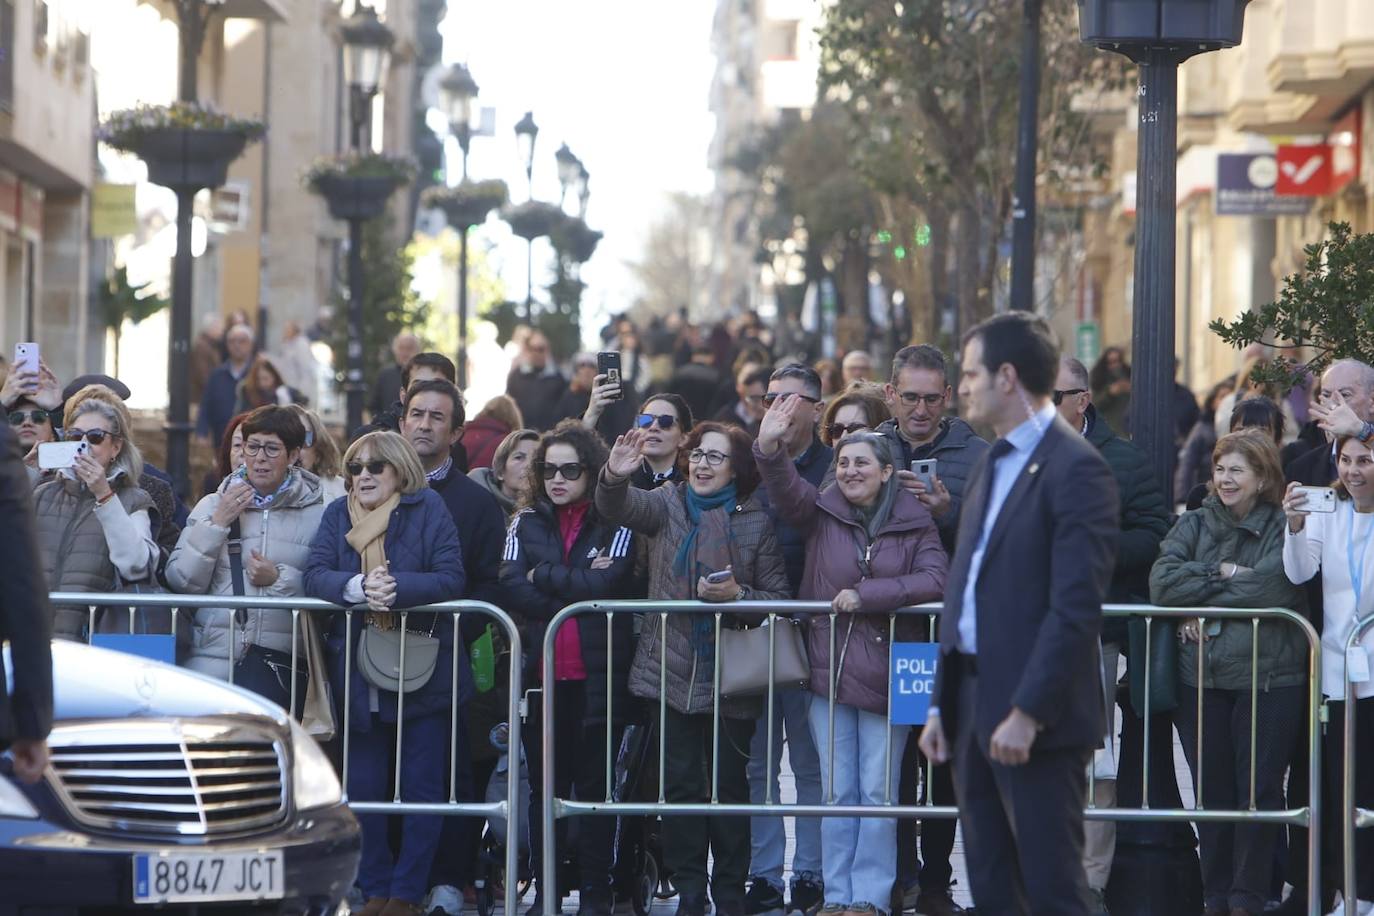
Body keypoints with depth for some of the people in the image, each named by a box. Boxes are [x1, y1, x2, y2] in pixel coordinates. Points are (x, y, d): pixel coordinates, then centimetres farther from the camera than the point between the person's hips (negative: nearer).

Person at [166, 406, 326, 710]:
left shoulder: (315, 515, 7)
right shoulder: (212, 506, 14)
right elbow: (182, 582, 4)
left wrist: (280, 579, -12)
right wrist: (216, 525, -3)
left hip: (281, 659, -1)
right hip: (213, 653, 1)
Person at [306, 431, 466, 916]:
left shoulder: (428, 508, -3)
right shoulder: (338, 515, 6)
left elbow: (451, 579, -12)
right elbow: (315, 575, -6)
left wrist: (396, 588, -27)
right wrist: (358, 586, -26)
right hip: (360, 674, 3)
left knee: (423, 787, 1)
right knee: (363, 788, 5)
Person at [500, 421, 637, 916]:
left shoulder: (615, 524, 1)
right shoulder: (526, 523, 10)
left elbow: (606, 585, -14)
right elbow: (513, 591, -4)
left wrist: (543, 576, -5)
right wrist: (578, 586, -10)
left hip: (597, 674, -3)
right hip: (541, 672, 3)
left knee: (595, 785, 0)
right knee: (544, 786, 7)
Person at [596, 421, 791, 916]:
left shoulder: (756, 522, 2)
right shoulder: (667, 505, 5)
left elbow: (780, 598, 1)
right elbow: (620, 507, -16)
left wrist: (738, 595, -18)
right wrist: (614, 477, -38)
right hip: (672, 671, 1)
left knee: (730, 784, 3)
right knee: (680, 783, 2)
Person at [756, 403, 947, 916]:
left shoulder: (914, 523, 1)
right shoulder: (821, 513, 4)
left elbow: (935, 580, -12)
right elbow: (787, 488, -14)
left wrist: (865, 595, -17)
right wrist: (768, 449, -34)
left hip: (884, 674, -2)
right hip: (828, 670, 2)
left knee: (878, 793, 1)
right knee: (837, 792, 6)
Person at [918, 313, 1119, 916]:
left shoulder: (1074, 469, -11)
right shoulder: (991, 468, 17)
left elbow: (1076, 606, -18)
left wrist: (1028, 713, -21)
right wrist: (942, 705, 13)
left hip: (1037, 720, -9)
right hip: (974, 707, 9)